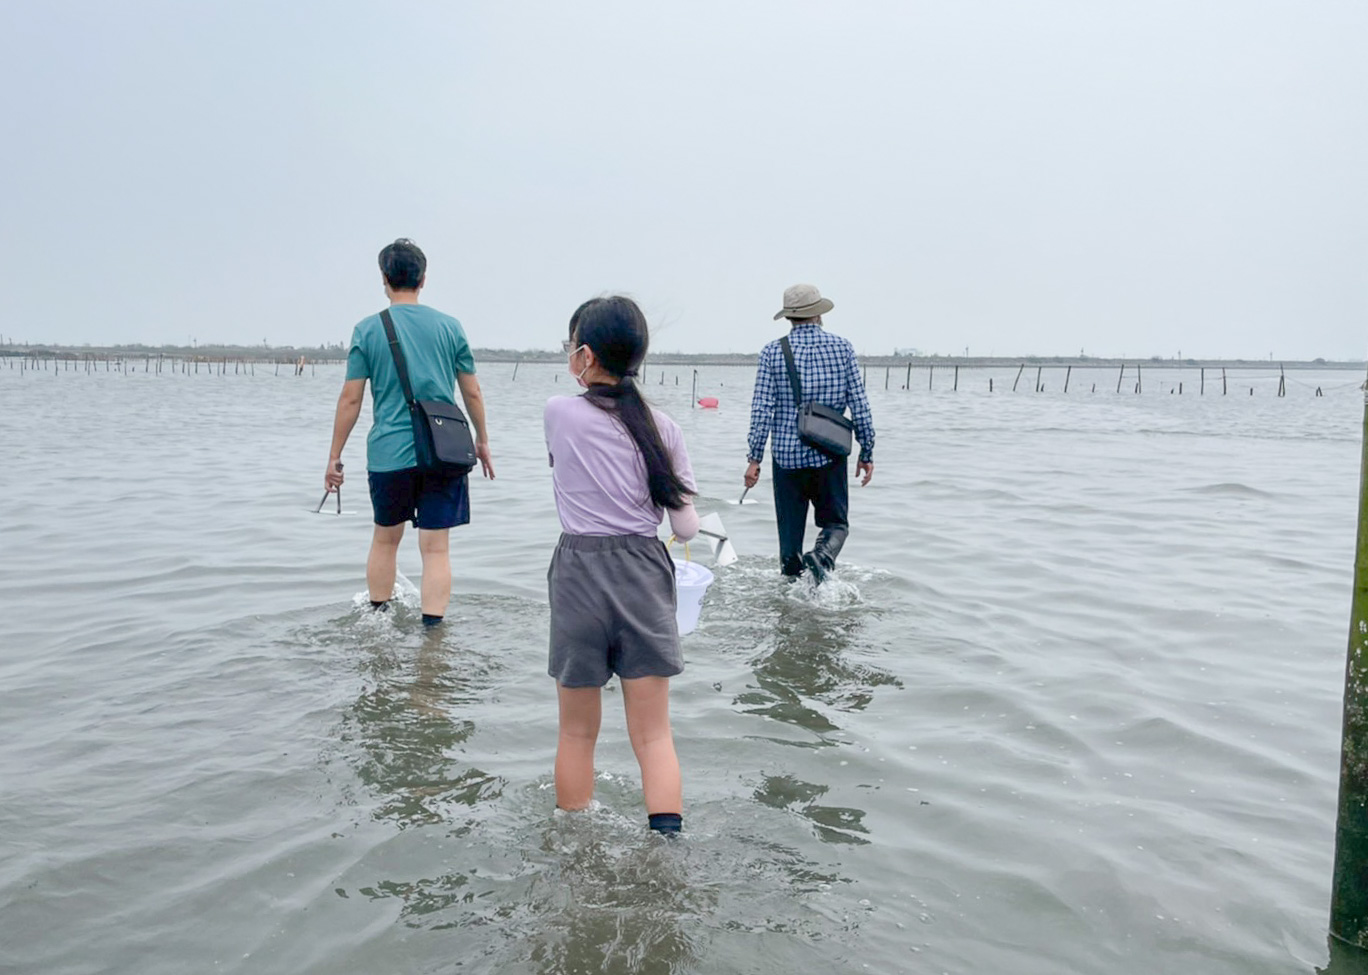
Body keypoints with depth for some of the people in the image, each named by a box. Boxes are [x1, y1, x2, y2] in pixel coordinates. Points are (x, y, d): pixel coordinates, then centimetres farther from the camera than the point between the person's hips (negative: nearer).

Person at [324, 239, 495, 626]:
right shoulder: (450, 327, 3)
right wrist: (482, 440, 20)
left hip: (389, 452, 0)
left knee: (385, 539, 19)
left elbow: (351, 398, -2)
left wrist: (334, 456, 6)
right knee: (436, 547, 2)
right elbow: (472, 393, 7)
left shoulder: (368, 330, -1)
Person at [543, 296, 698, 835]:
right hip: (644, 576, 1)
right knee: (653, 734, 7)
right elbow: (686, 527, -1)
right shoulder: (661, 428, -1)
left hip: (579, 574, -1)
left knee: (577, 733, 14)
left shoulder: (558, 413, -6)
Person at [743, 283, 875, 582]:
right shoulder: (842, 348, 1)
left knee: (790, 529, 12)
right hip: (830, 456, 0)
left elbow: (762, 409, -6)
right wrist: (867, 453, 8)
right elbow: (860, 406, 0)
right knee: (835, 522, 13)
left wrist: (754, 459, -1)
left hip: (787, 456, 0)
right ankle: (821, 558, -16)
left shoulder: (772, 352, -1)